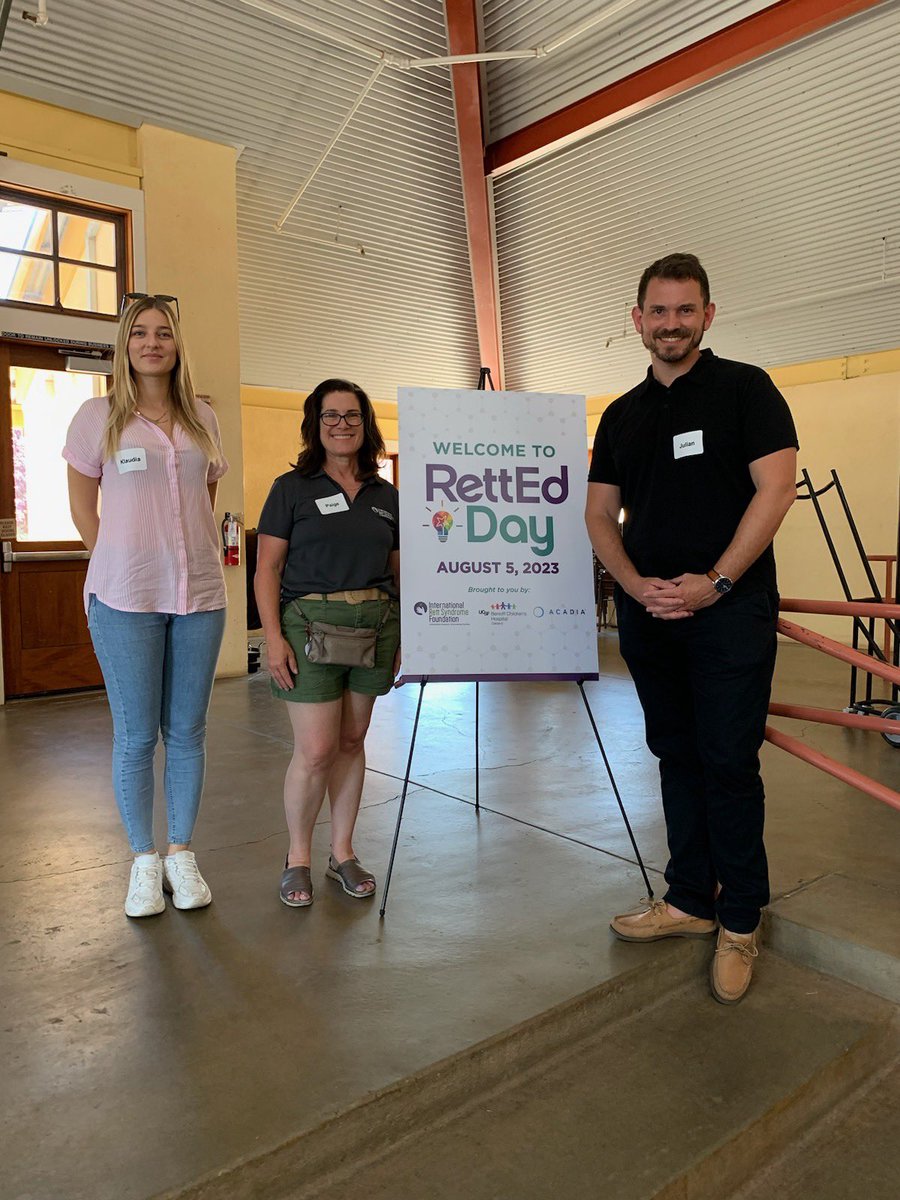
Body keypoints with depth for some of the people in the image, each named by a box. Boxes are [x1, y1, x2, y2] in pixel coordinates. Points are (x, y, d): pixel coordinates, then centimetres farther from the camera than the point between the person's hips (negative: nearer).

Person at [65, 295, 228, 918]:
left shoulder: (202, 418, 11)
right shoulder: (98, 416, 3)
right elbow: (83, 504, 9)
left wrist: (195, 558, 9)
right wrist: (121, 567, 4)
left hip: (200, 593, 3)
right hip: (125, 599, -2)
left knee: (187, 730, 8)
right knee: (136, 735, 3)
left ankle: (182, 854, 21)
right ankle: (144, 861, 19)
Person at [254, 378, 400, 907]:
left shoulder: (386, 495, 11)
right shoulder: (291, 488, 0)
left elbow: (398, 571, 14)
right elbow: (268, 569, -4)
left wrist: (404, 637, 8)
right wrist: (274, 636, -13)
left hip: (376, 624, 4)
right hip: (310, 622, -4)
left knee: (352, 742, 11)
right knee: (315, 750, -6)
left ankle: (343, 853, 25)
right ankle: (298, 857, 17)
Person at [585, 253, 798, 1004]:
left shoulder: (745, 389, 0)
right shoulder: (622, 416, 14)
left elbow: (775, 489, -9)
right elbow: (601, 514, 11)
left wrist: (715, 582, -16)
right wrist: (636, 585, -6)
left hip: (730, 609, -5)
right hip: (649, 613, 5)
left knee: (729, 765, -1)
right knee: (677, 759, 12)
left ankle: (740, 922, 15)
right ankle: (690, 900, 26)